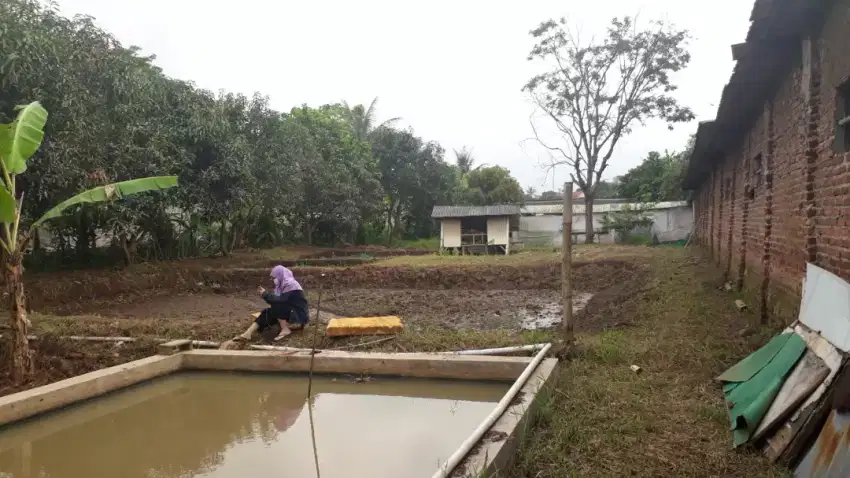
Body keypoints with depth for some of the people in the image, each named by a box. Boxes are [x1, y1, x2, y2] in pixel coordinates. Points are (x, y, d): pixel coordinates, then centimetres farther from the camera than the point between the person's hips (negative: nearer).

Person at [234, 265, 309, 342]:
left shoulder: (290, 284, -18)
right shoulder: (284, 284, 10)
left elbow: (280, 300, -27)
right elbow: (279, 299, 6)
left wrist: (265, 294, -14)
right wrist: (265, 294, -6)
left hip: (299, 316, -9)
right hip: (292, 313, 9)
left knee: (276, 306, -25)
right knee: (267, 312, -6)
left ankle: (285, 330, -17)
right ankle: (248, 334, -18)